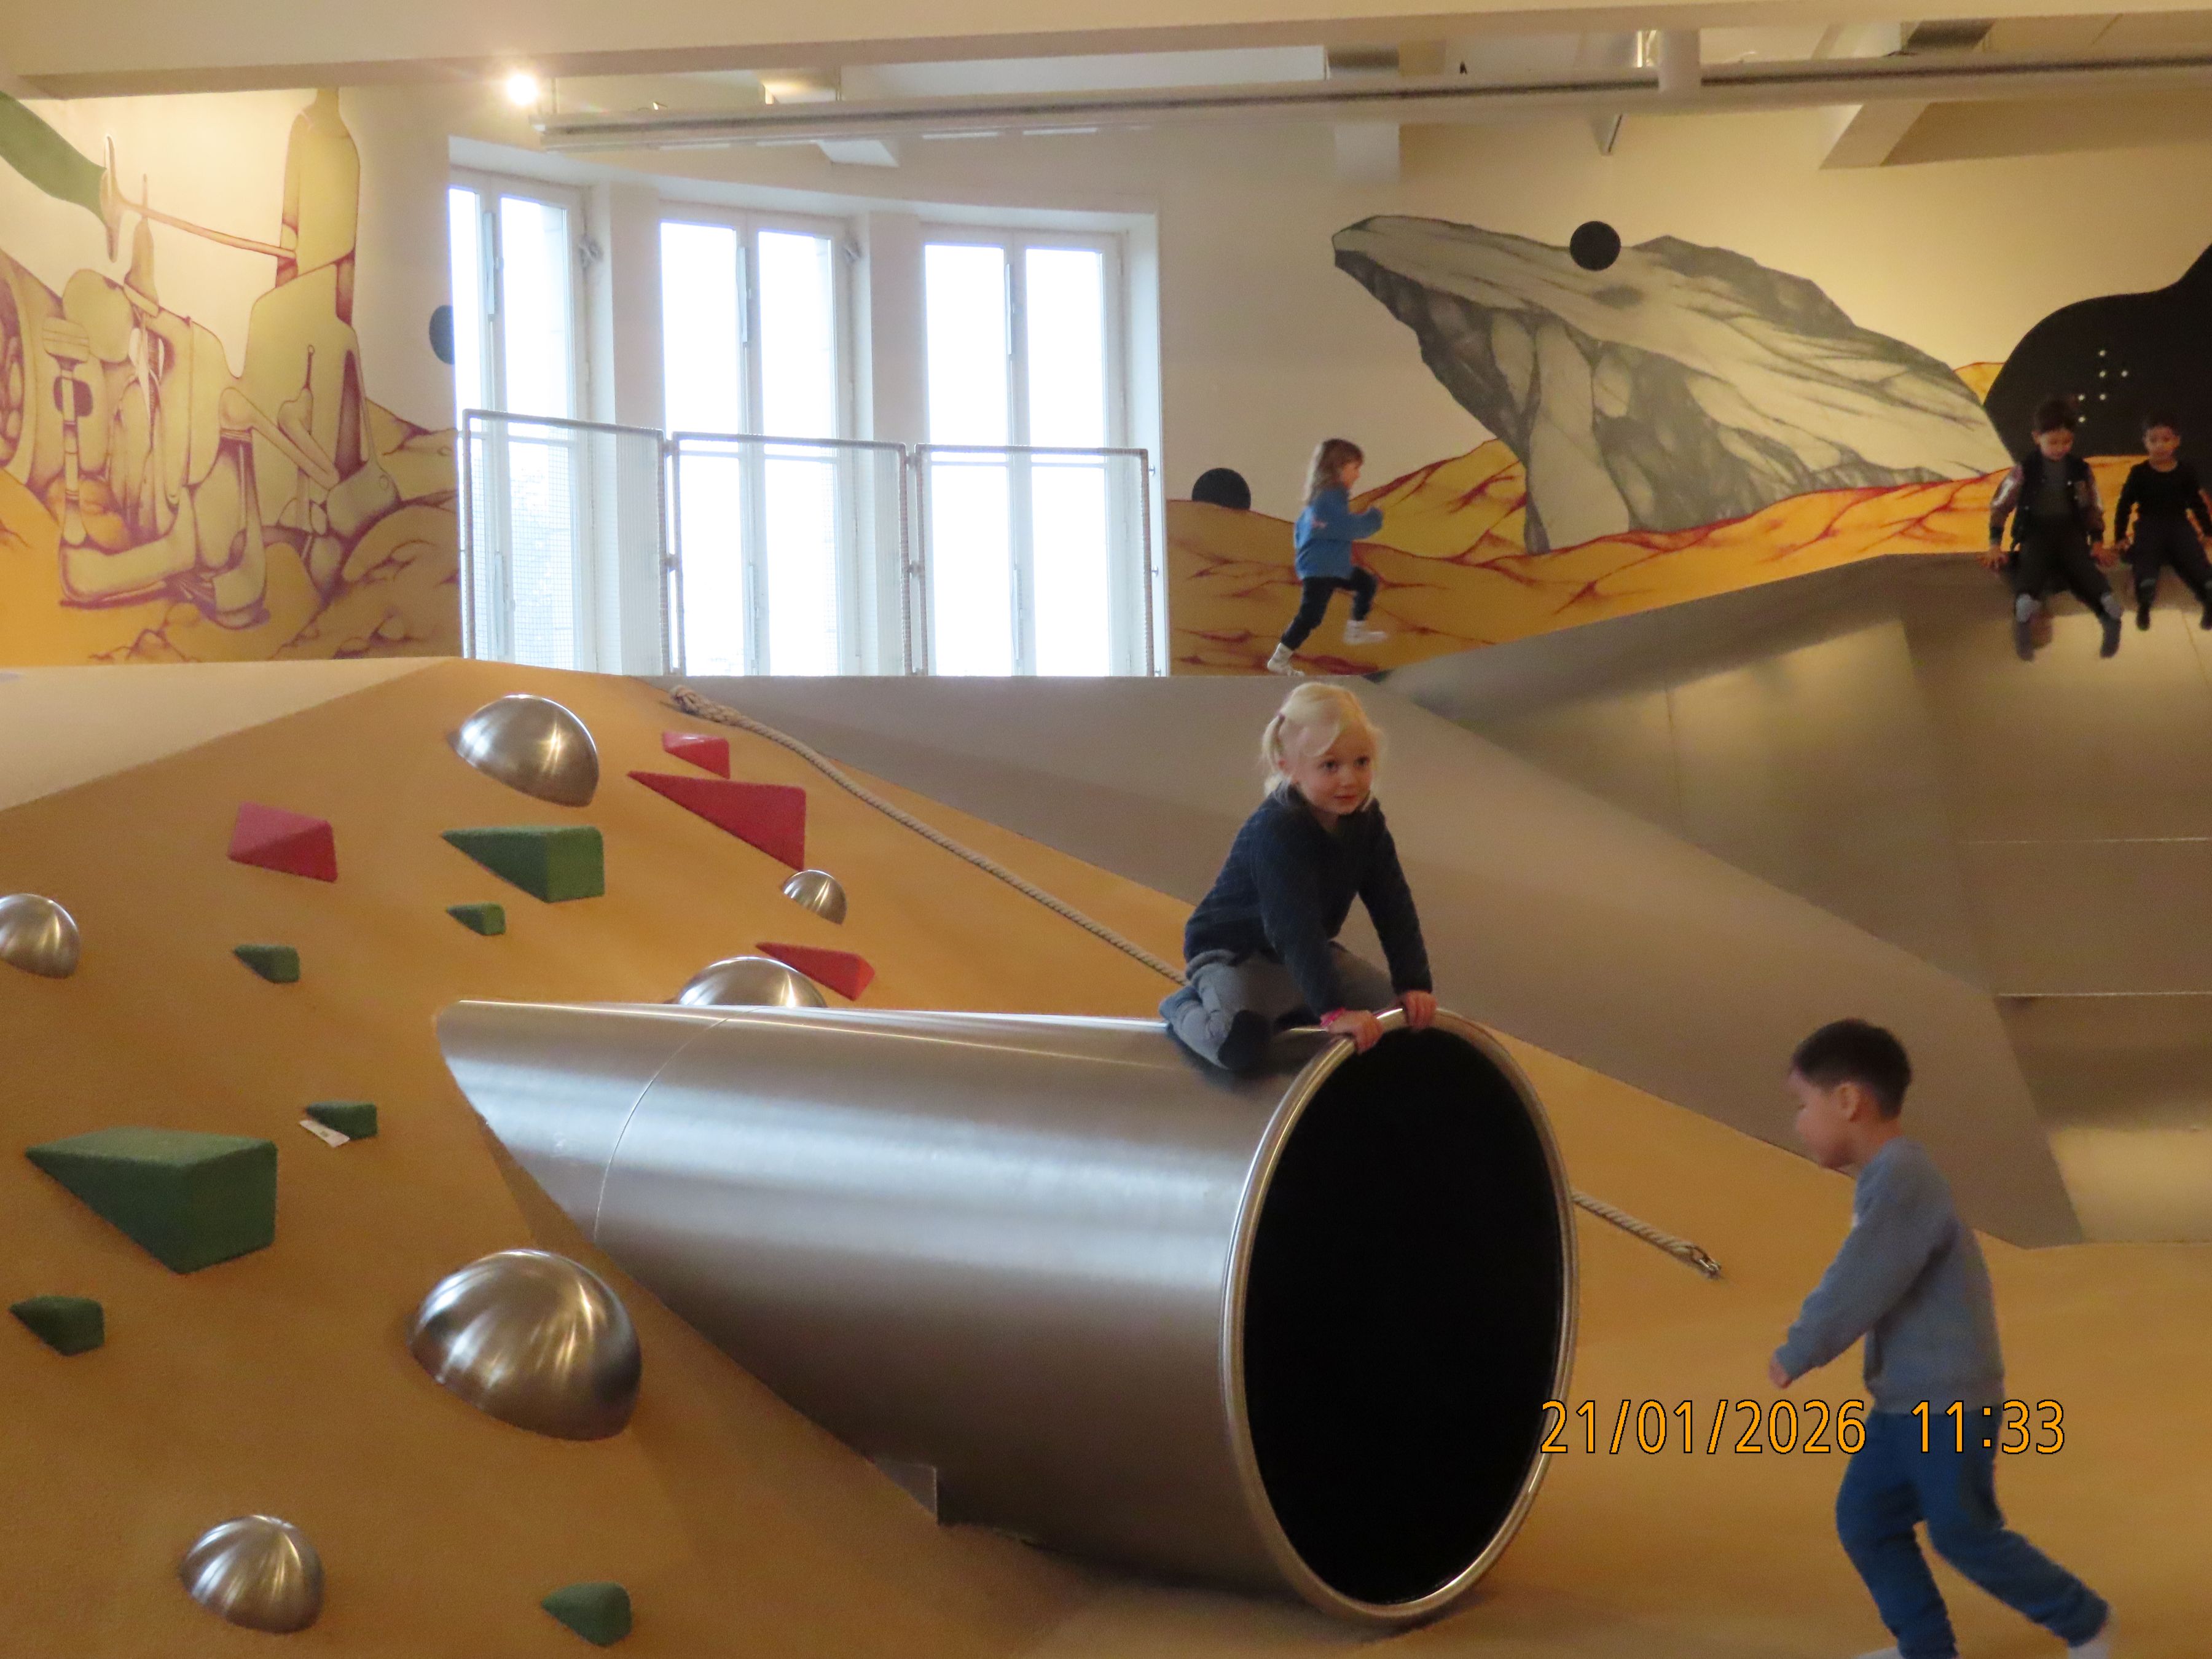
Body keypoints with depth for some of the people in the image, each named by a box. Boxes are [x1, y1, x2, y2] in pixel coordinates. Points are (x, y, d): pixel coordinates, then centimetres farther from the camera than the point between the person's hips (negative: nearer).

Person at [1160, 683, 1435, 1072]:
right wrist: (1333, 1010, -45)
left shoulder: (1365, 819, -9)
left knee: (1398, 1008, 2)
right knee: (1241, 1044, -33)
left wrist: (1413, 985, -18)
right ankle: (1186, 1007, 0)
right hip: (1232, 953, -8)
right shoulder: (1276, 831, -33)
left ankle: (1282, 1007, 12)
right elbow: (1296, 927, -39)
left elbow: (1394, 908, -8)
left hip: (1308, 952, 8)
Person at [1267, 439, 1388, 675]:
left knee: (1366, 583, 21)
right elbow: (1351, 528, -28)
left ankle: (1356, 631, 31)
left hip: (1336, 567, 11)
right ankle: (1279, 661, -2)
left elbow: (1303, 526, 19)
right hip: (1320, 571, -11)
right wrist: (1374, 517, -13)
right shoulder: (1329, 500, -23)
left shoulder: (1323, 496, 10)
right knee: (1310, 616, -8)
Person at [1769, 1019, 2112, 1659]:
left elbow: (1856, 1288, -25)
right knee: (1865, 1520, 10)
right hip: (1902, 1399, 9)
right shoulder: (1893, 1177, 8)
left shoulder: (1901, 1182, -25)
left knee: (1964, 1534, 4)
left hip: (1947, 1402, -9)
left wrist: (1794, 1355, -11)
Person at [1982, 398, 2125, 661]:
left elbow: (2094, 508, 17)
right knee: (2033, 563, -35)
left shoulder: (2081, 469, 9)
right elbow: (2000, 505, 4)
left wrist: (2097, 542, 5)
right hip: (2036, 530, -2)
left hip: (2070, 529, 2)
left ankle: (2109, 607, -50)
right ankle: (2025, 606, -59)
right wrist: (1995, 545, -3)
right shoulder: (2025, 469, 1)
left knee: (2081, 565, -30)